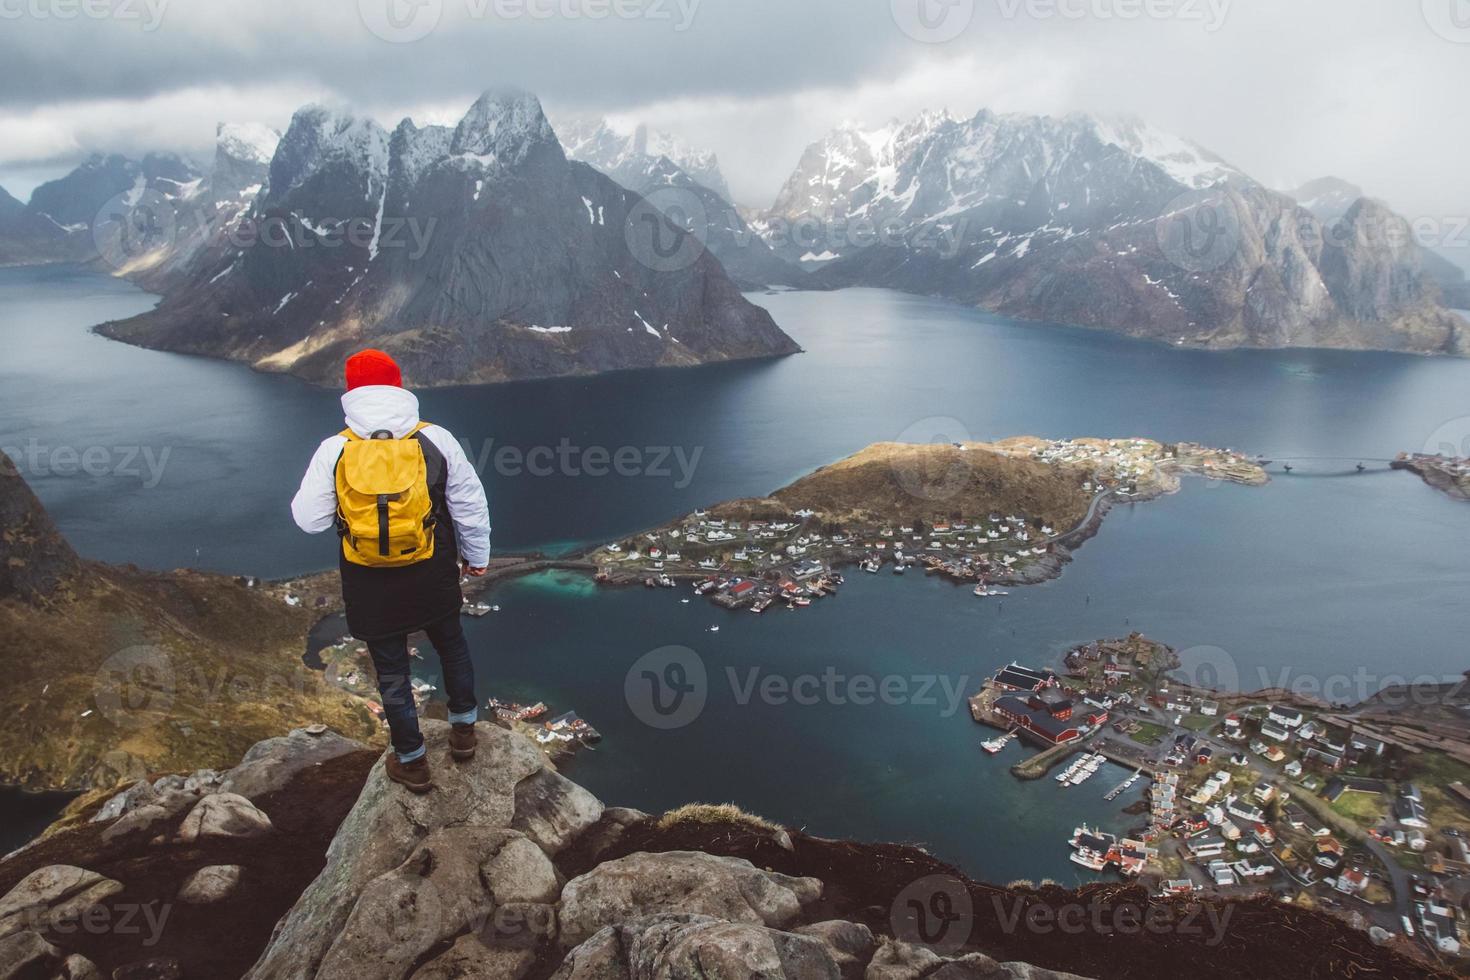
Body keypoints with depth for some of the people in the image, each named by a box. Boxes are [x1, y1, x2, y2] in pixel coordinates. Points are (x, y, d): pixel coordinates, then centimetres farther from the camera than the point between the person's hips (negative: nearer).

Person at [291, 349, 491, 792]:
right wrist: (476, 555, 12)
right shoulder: (436, 440, -10)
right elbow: (471, 505, -3)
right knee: (452, 645, 26)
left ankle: (412, 763, 30)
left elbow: (309, 519, -6)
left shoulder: (334, 450, -12)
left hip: (371, 586, -1)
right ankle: (463, 731, 39)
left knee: (391, 670, 16)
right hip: (433, 575, 1)